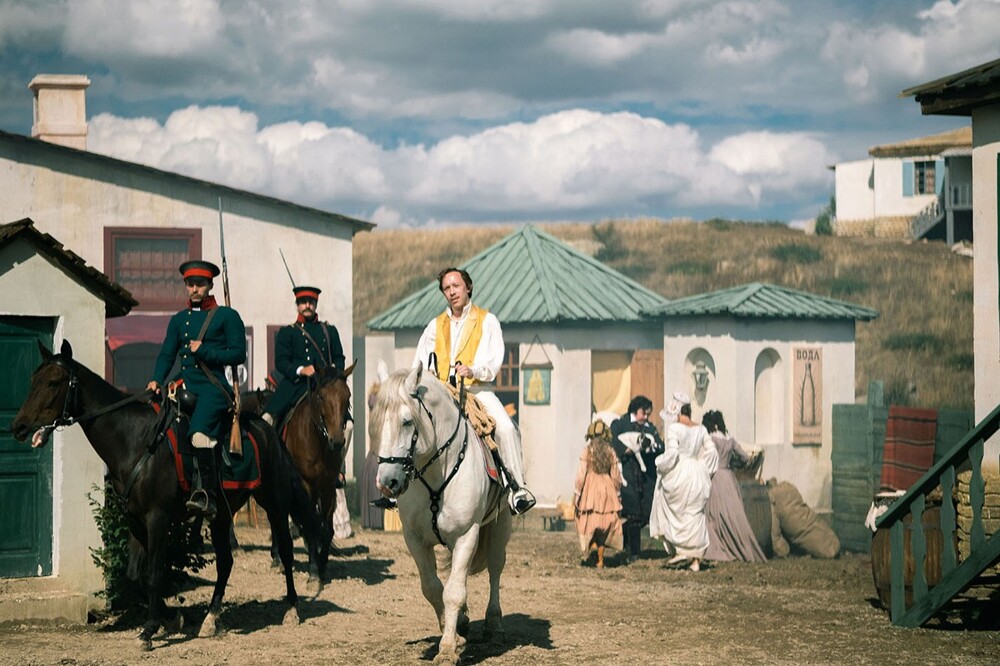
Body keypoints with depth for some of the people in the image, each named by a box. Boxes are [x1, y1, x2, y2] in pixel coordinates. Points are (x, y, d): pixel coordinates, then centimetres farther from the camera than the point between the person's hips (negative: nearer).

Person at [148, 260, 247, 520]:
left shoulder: (227, 316, 4)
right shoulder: (179, 320, 19)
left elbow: (238, 354, -2)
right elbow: (166, 355, 19)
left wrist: (203, 351, -10)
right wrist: (156, 380, 1)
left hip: (213, 388, -7)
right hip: (185, 388, 7)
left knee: (199, 431, -30)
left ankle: (207, 496, -35)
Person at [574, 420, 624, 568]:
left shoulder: (587, 451, -7)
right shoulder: (610, 452, 0)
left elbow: (581, 474, -9)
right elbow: (616, 476, 2)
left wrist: (576, 494, -2)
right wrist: (617, 493, 15)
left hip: (590, 489, -2)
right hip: (607, 489, 2)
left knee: (588, 522, 12)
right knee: (604, 524, 8)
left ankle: (592, 546, -12)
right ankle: (600, 559, 7)